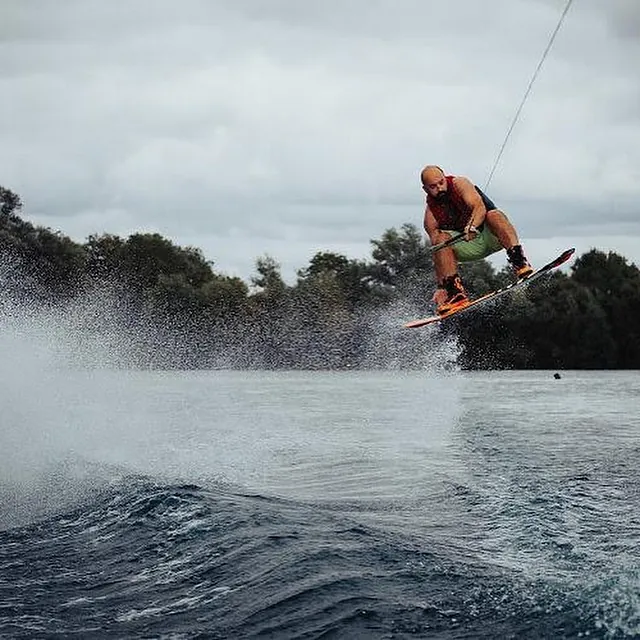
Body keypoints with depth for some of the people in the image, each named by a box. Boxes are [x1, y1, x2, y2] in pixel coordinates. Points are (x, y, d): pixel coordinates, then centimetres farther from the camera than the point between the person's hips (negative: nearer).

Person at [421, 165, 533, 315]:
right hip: (470, 247, 2)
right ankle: (456, 292, -31)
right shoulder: (431, 214, -6)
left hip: (490, 236, -2)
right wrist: (441, 287, -15)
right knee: (441, 240, -25)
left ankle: (519, 262, -50)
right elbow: (436, 251, -8)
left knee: (495, 215, -34)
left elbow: (479, 207, -27)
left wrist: (471, 227, -48)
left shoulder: (459, 184, -11)